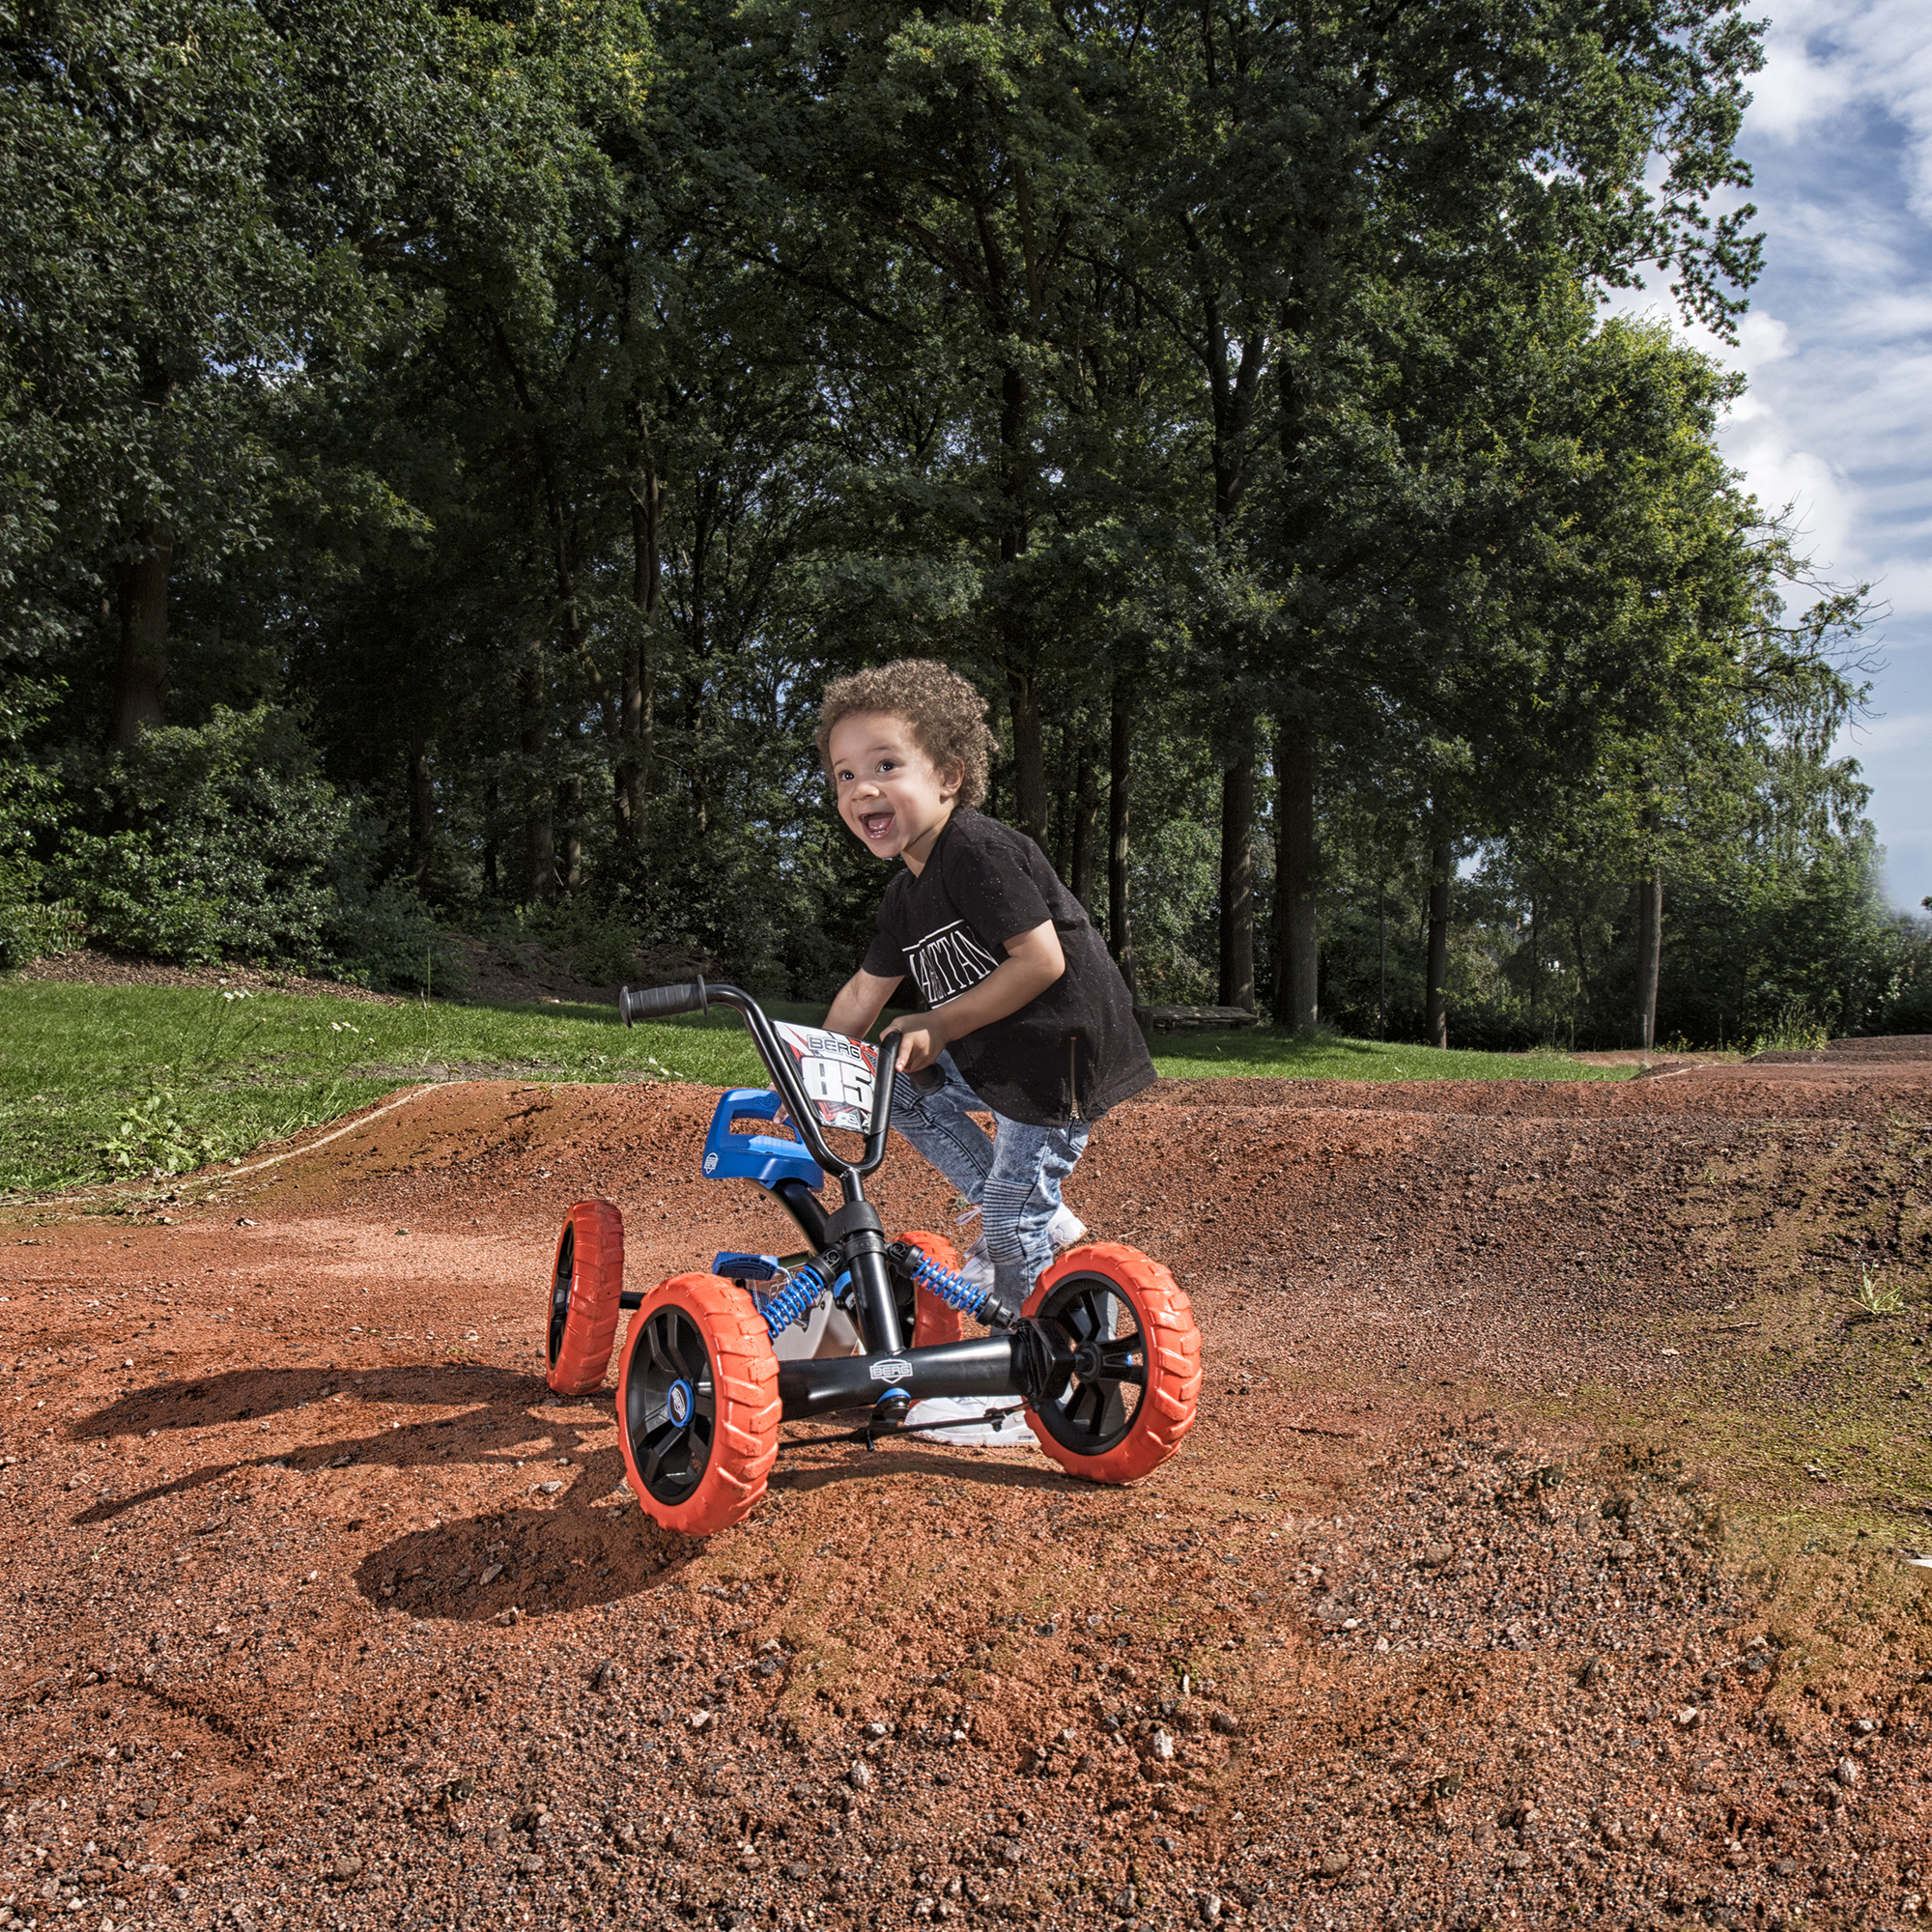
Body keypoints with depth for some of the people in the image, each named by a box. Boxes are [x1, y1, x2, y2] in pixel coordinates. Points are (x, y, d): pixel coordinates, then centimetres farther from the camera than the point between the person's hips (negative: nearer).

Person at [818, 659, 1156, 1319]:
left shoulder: (979, 850, -20)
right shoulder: (905, 896, 9)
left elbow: (1041, 960, -25)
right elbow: (864, 992, 18)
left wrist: (938, 1026, -19)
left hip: (1062, 1056, -9)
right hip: (989, 1057, 9)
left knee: (1012, 1229, -3)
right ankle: (1045, 1219, 15)